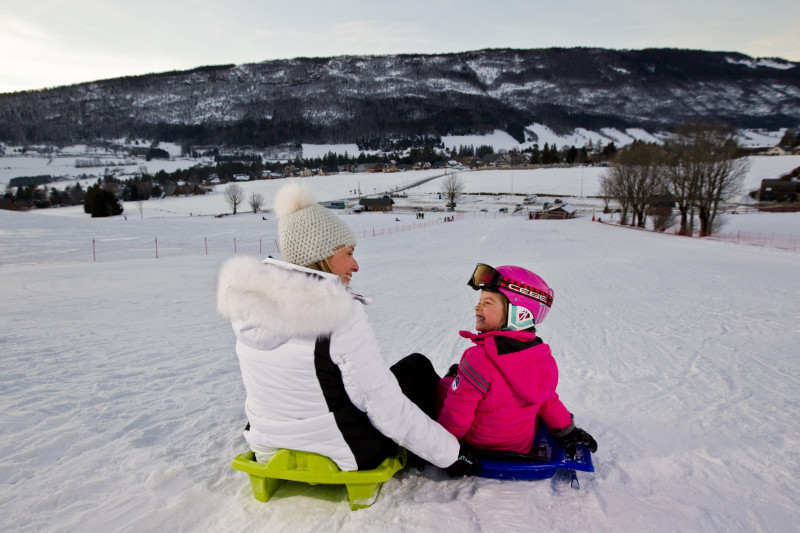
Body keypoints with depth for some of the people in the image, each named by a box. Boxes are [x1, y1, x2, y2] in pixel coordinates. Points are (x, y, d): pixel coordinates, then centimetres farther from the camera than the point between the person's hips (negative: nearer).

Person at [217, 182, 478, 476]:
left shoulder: (249, 300, -6)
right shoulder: (342, 314, -26)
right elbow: (388, 410, -22)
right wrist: (451, 454, -10)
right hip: (340, 456, -6)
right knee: (417, 365, 14)